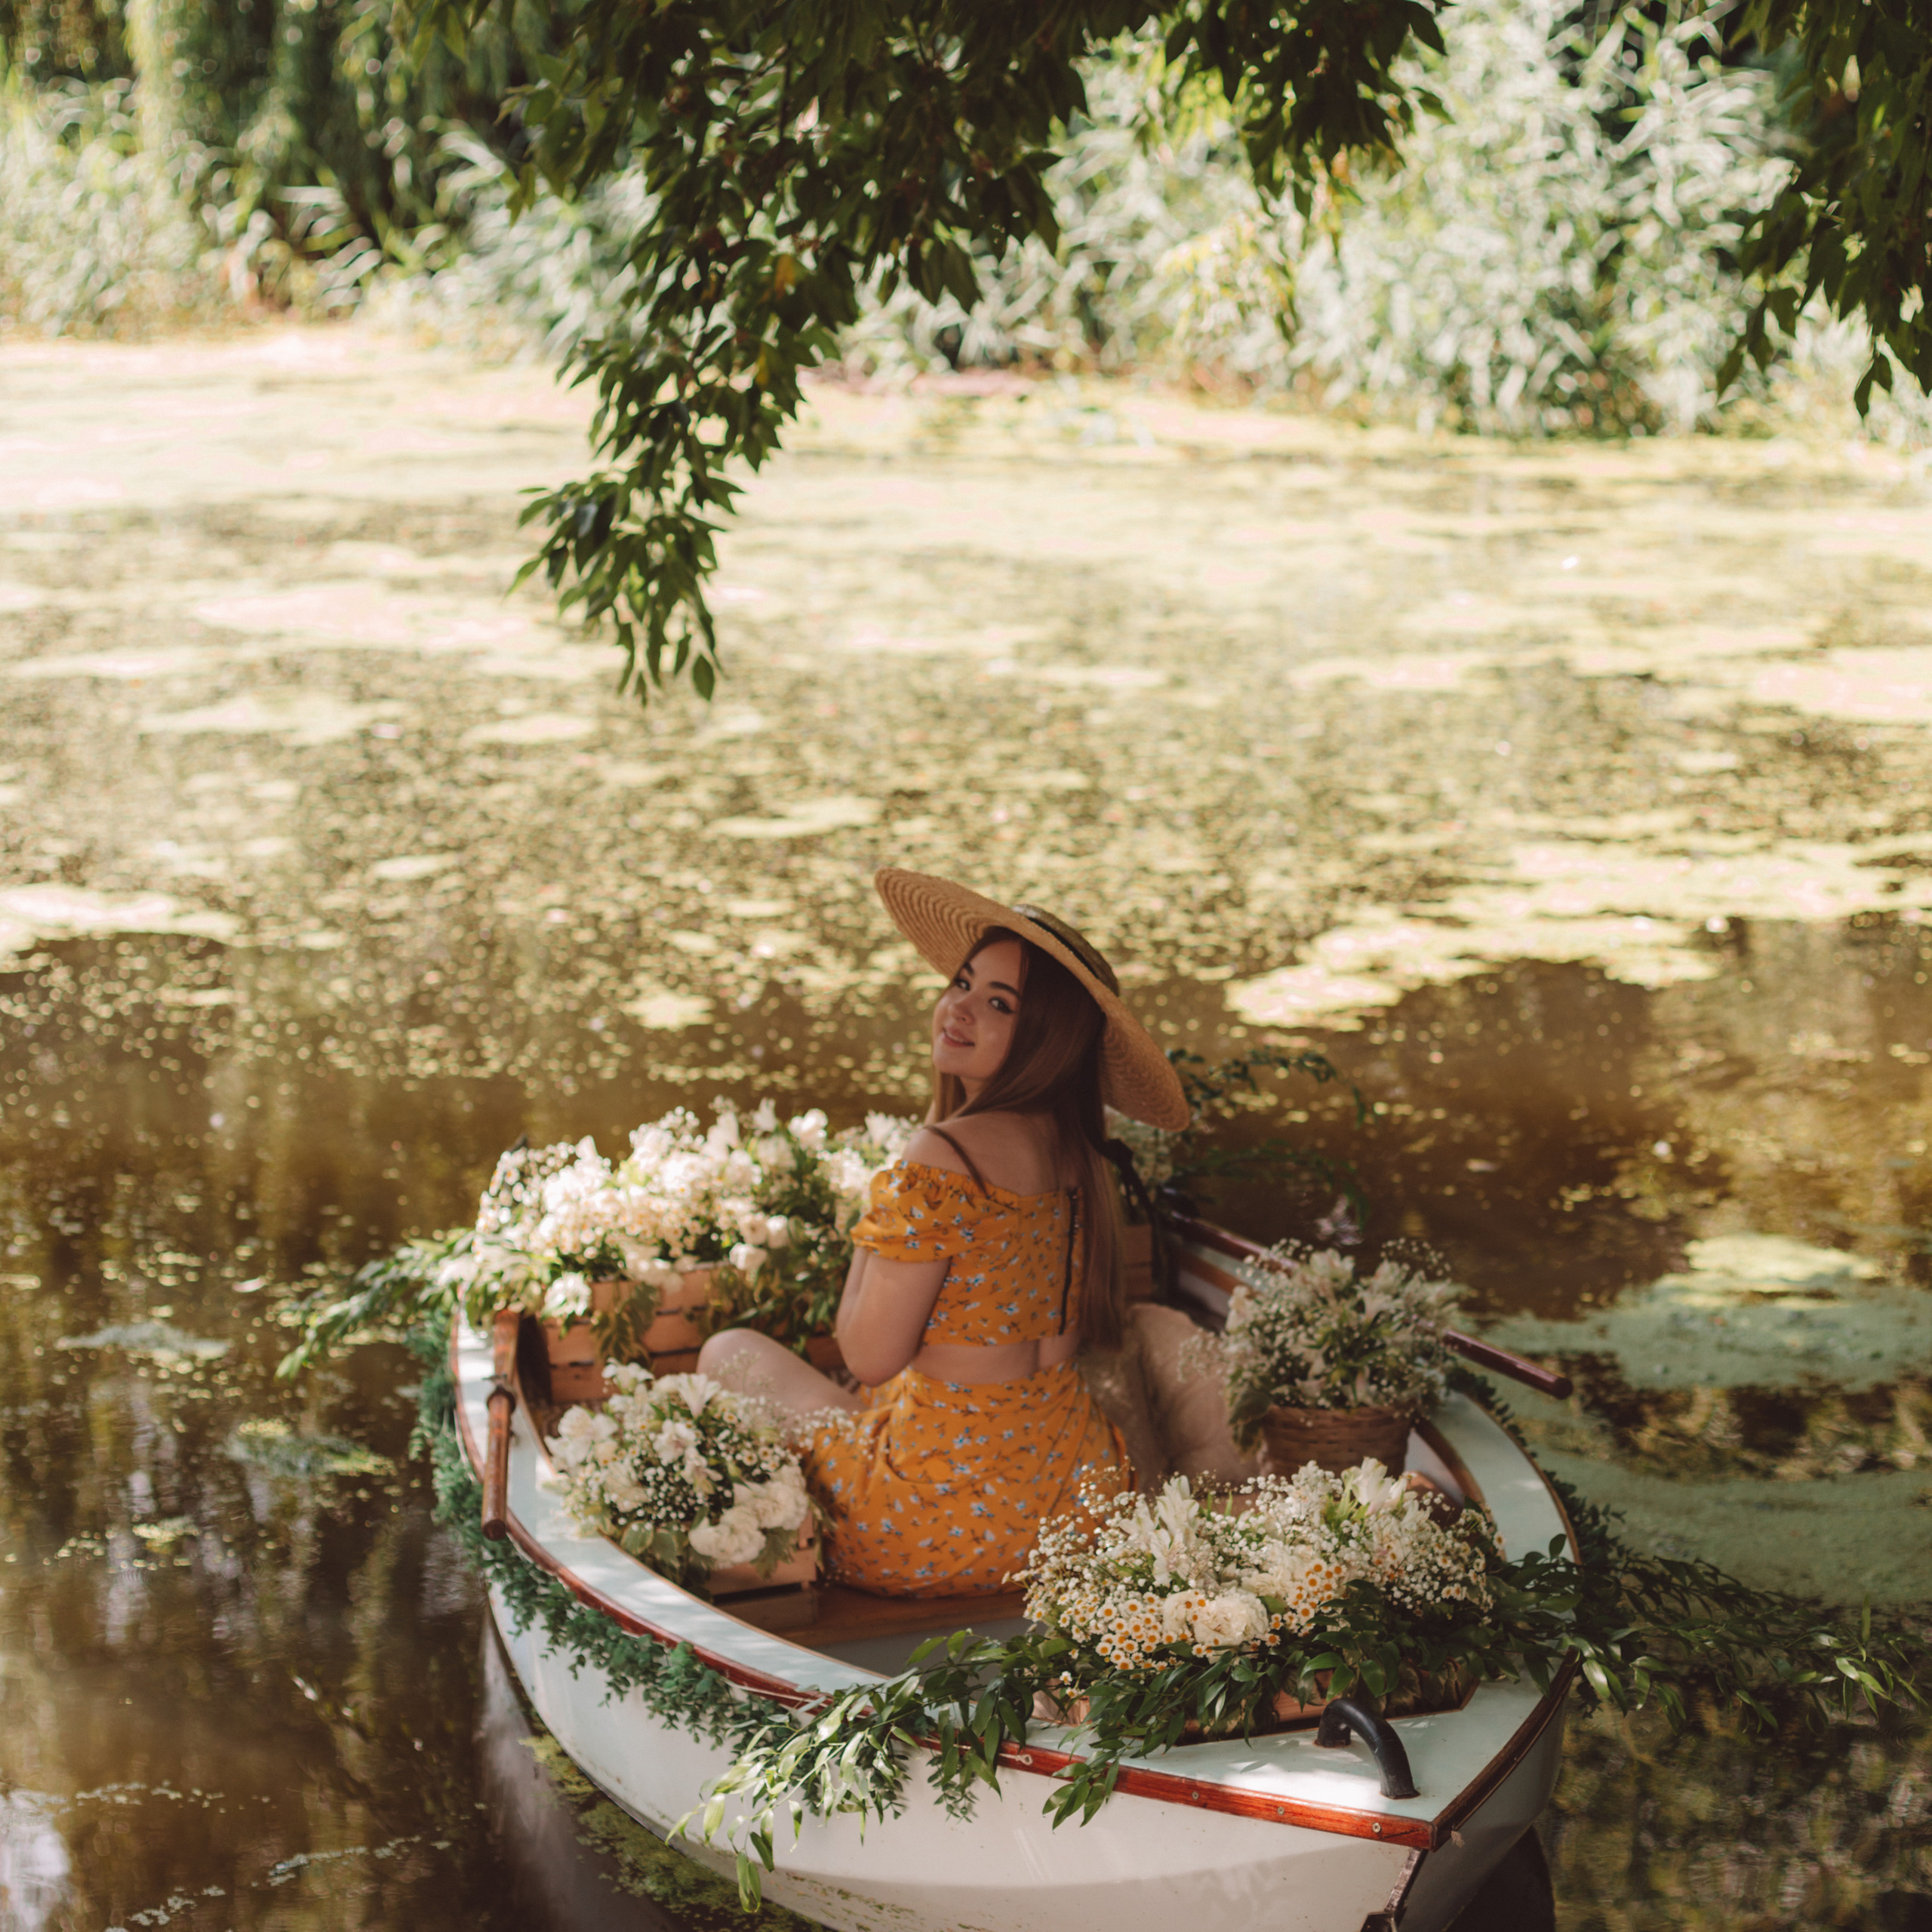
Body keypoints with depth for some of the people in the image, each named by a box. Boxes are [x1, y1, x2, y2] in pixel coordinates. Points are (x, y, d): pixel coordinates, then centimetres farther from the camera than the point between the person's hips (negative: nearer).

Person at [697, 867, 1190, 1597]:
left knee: (733, 1352, 16)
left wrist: (872, 1225, -2)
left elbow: (871, 1356, -16)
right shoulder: (1075, 1150, 2)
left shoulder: (944, 1158, -23)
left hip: (957, 1517, -8)